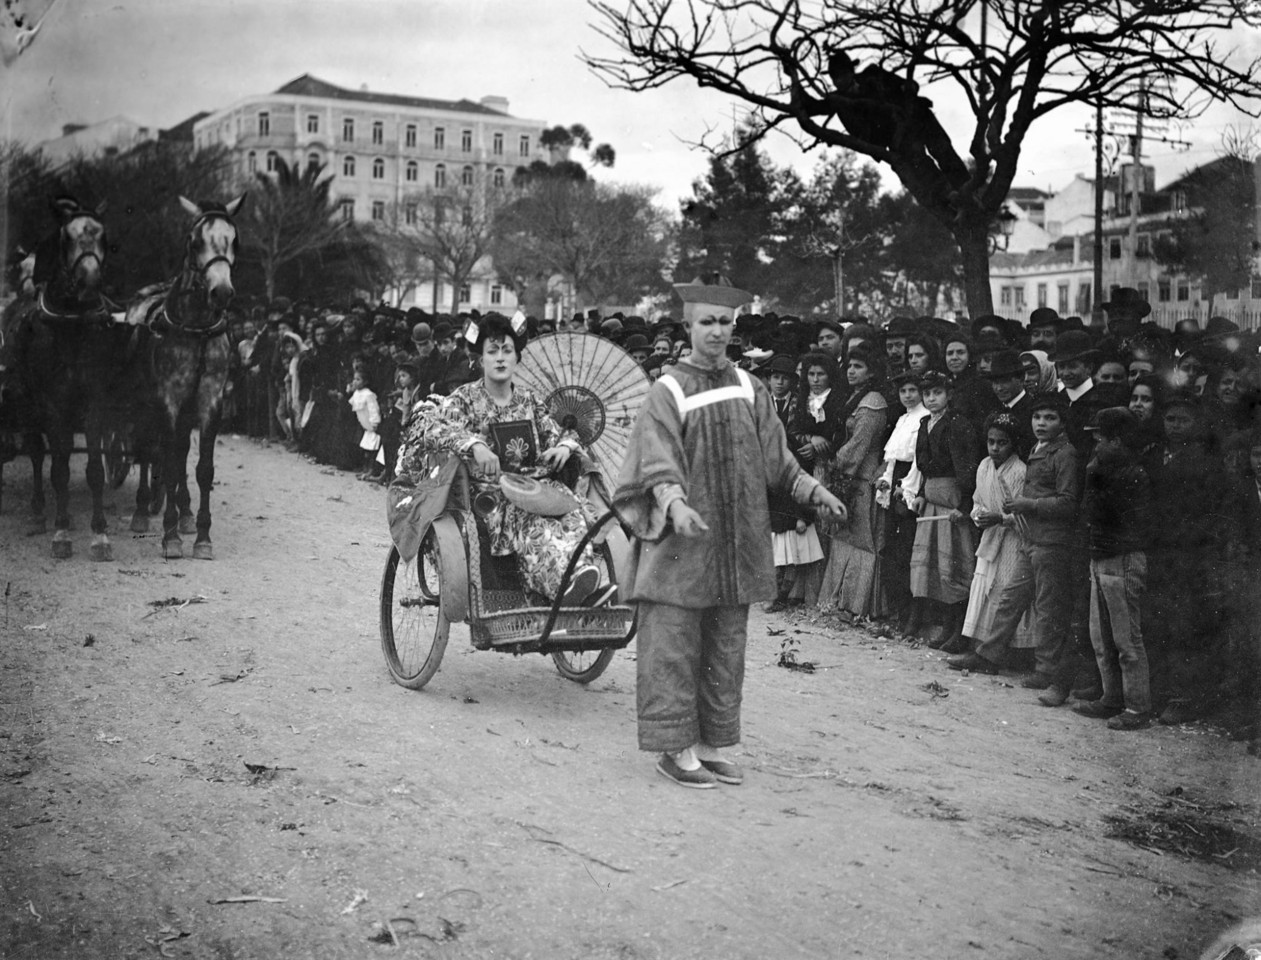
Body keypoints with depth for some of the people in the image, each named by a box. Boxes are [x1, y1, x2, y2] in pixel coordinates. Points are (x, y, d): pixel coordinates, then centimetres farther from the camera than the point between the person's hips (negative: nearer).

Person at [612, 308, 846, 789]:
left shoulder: (748, 389, 9)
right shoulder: (669, 390, -6)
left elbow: (774, 453, 13)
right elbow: (658, 458, -18)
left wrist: (811, 488, 2)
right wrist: (674, 502, -34)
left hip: (735, 539, 5)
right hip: (683, 538, -5)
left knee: (726, 644, 10)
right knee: (674, 642, -3)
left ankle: (712, 743, 19)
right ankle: (674, 747, 5)